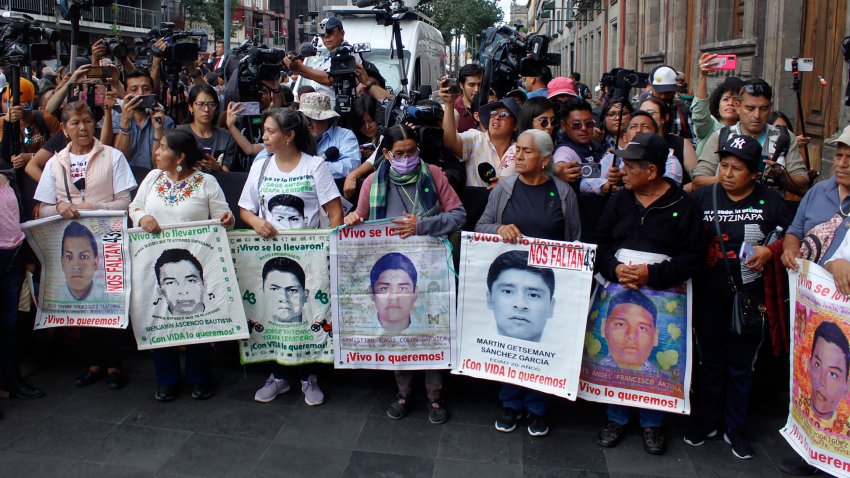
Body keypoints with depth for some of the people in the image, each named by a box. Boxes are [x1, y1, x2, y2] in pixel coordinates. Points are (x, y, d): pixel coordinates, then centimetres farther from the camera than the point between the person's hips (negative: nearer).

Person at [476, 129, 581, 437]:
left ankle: (537, 408, 22)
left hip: (549, 282, -1)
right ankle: (511, 403, 24)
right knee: (508, 338, 7)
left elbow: (575, 239, 4)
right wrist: (500, 229, -17)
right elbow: (480, 227, 4)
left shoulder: (563, 193, 1)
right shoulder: (504, 189, 4)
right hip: (507, 277, 1)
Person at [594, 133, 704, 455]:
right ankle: (616, 419, 25)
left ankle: (652, 423, 25)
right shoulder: (619, 200, 8)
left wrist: (652, 274, -18)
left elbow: (693, 256, -8)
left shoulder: (683, 206, -4)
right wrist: (614, 269, -13)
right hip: (618, 294, 3)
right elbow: (600, 242, 6)